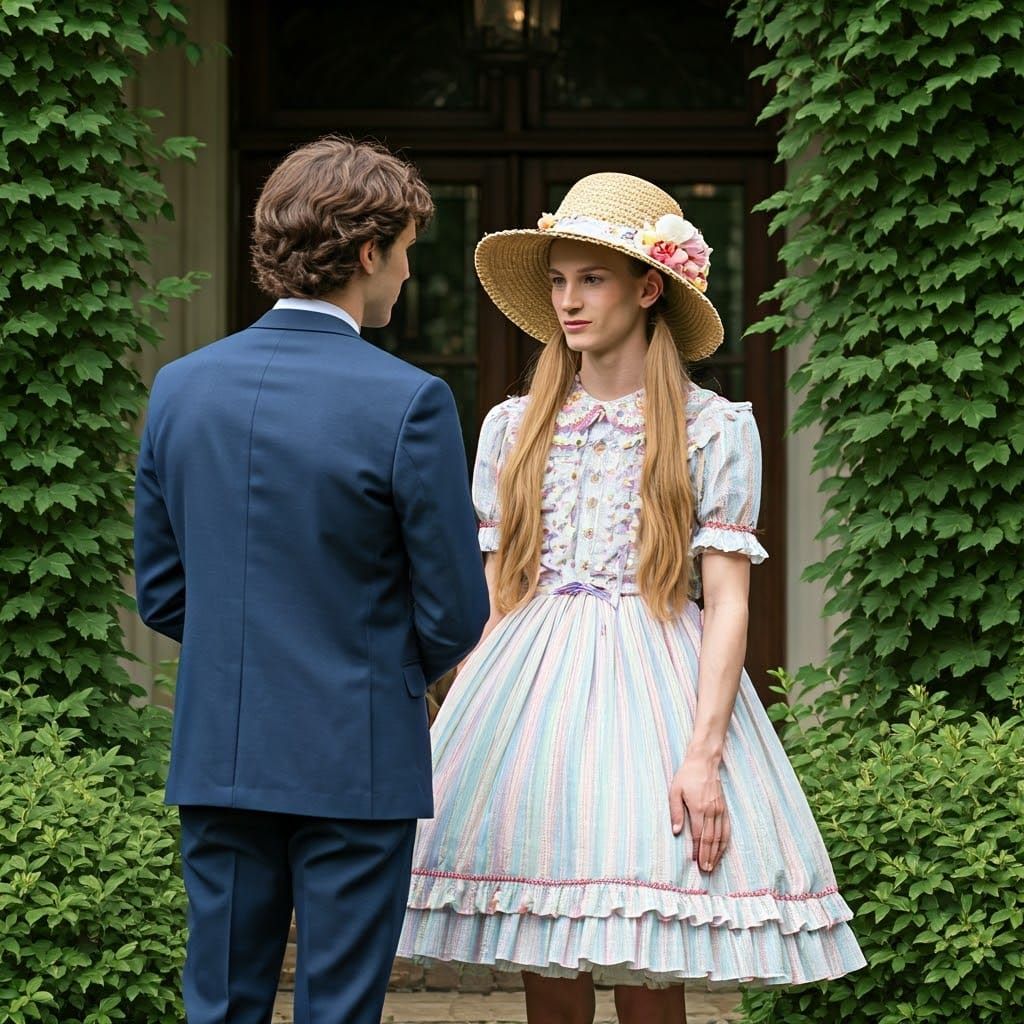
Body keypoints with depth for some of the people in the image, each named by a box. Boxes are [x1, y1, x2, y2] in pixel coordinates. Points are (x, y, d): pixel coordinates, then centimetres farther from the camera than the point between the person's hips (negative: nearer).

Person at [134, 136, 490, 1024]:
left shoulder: (180, 387, 2)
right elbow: (456, 615, -8)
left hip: (217, 754, 5)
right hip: (356, 762, -4)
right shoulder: (407, 403, -13)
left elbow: (160, 594, 9)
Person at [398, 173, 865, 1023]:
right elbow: (489, 596, 14)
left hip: (653, 688, -3)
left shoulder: (714, 429, 1)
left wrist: (703, 754, -14)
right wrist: (467, 735, 7)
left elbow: (727, 603, -4)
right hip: (530, 689, 3)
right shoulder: (512, 429, 12)